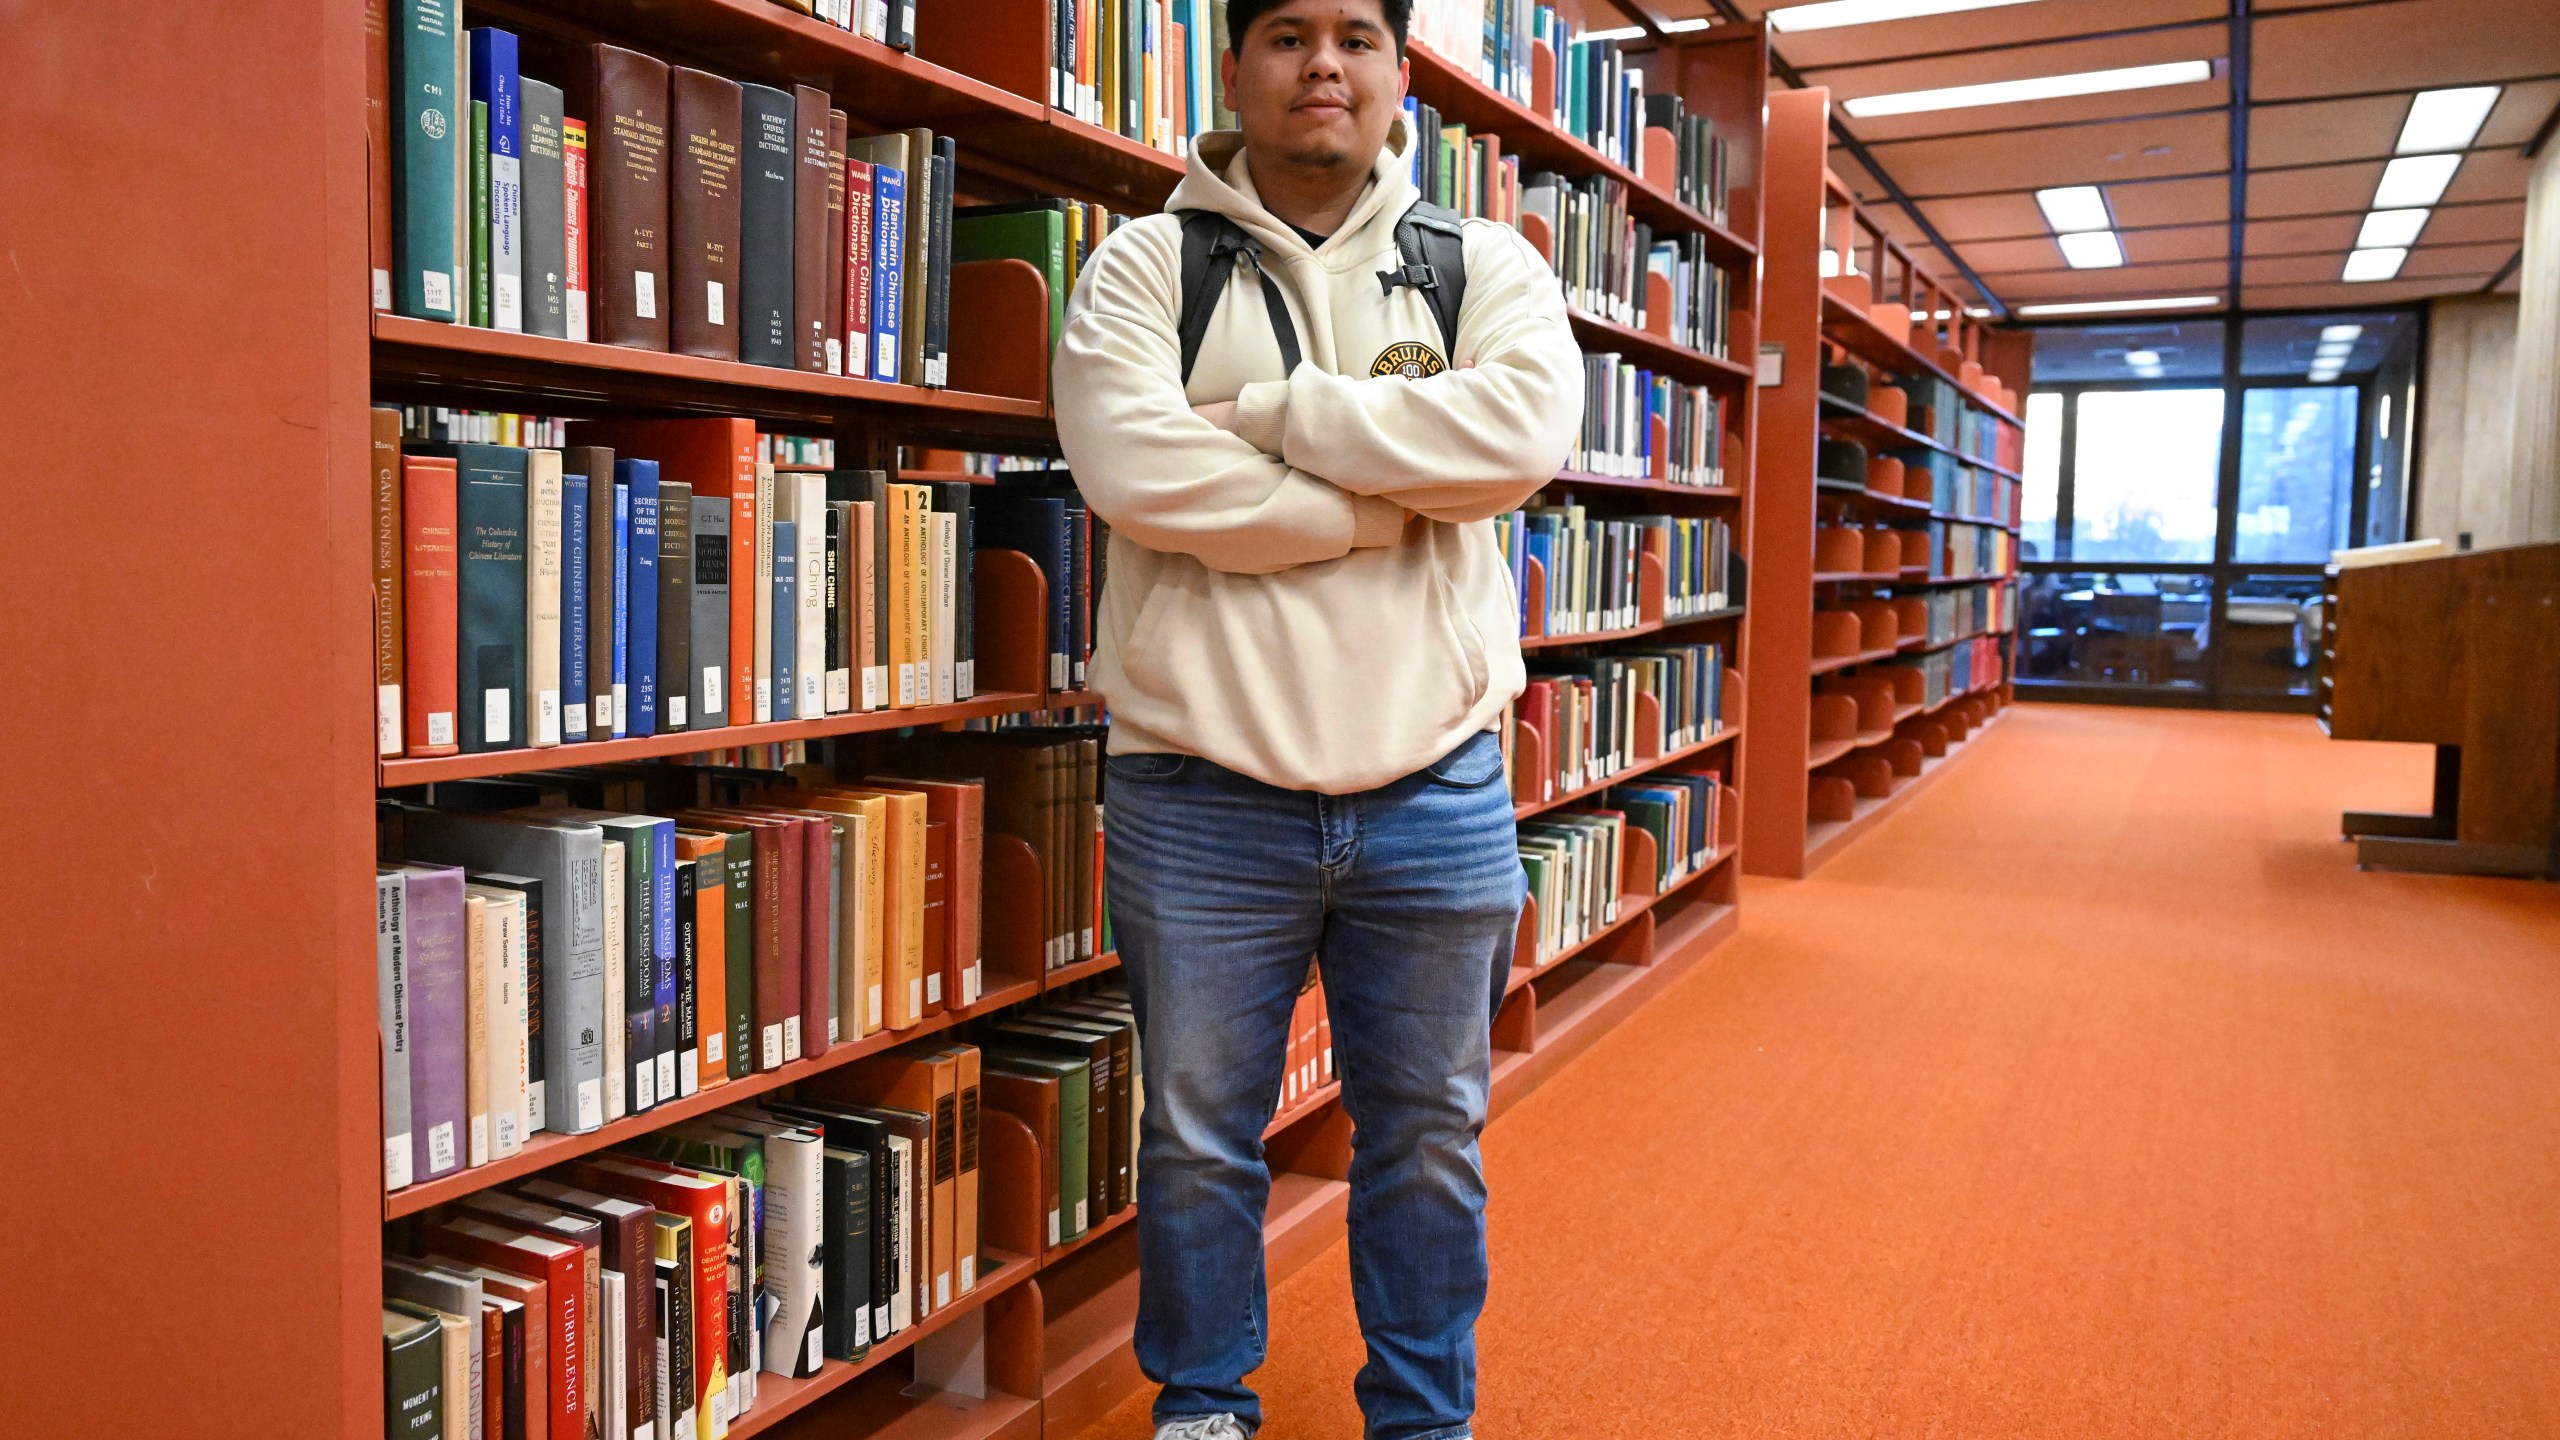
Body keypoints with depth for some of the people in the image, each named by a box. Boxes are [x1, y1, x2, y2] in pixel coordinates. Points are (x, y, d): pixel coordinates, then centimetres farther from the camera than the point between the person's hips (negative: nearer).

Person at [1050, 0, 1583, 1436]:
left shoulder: (1487, 267, 7)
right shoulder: (1147, 264, 2)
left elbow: (1525, 429, -14)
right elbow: (1135, 468, -16)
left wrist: (1269, 415, -14)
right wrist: (1388, 506, -12)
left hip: (1435, 791, 2)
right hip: (1203, 793, -1)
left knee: (1430, 1137, 16)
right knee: (1200, 1136, 13)